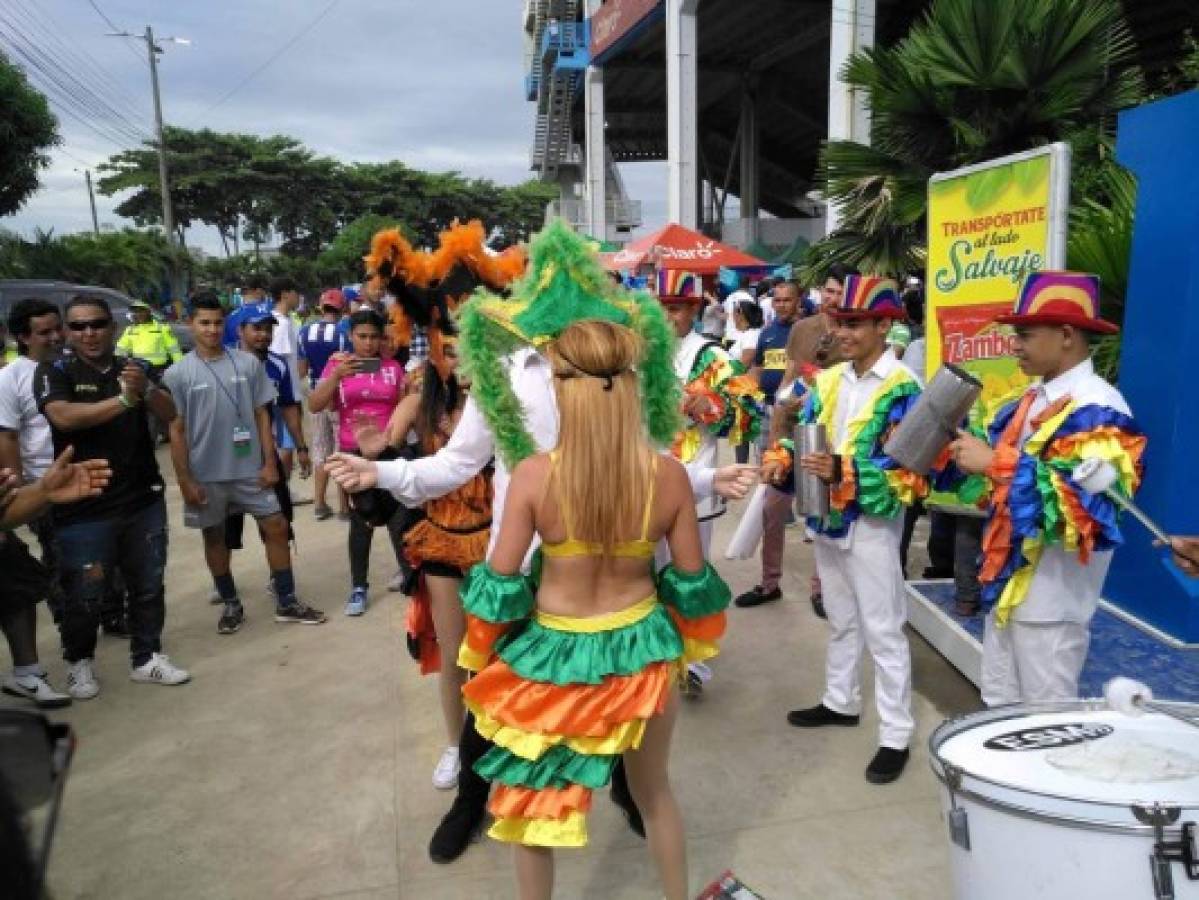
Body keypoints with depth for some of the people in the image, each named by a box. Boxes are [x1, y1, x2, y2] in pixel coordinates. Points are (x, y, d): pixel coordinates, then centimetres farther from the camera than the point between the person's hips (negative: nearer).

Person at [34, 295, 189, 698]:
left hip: (144, 500, 3)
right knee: (83, 595, 6)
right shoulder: (54, 371, -3)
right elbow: (64, 417, -21)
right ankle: (79, 663, 28)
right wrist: (124, 399, -20)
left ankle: (146, 658, 26)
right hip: (83, 508, -3)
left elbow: (169, 414, -6)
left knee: (148, 586, 12)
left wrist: (145, 389, -26)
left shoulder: (133, 368, 7)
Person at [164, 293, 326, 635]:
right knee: (214, 537, 11)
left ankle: (286, 603, 17)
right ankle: (230, 604, 29)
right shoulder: (178, 373, -5)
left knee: (276, 527, 3)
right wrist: (184, 480, -7)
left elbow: (262, 415, 3)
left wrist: (269, 462, -1)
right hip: (206, 474, -1)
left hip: (249, 468, 1)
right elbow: (176, 430, -4)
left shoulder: (248, 363, -1)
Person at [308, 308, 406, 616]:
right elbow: (314, 405, -10)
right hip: (354, 454, 0)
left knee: (398, 518, 2)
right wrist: (336, 375, -21)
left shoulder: (393, 367, 2)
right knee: (360, 523, 10)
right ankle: (359, 587, 21)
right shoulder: (337, 364, -1)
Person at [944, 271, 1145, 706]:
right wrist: (951, 446, -1)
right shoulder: (1033, 400, 10)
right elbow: (994, 483, 16)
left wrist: (996, 464, -30)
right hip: (1009, 582, 9)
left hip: (1050, 597, -9)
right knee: (999, 702, 21)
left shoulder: (1098, 410, -18)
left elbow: (1086, 501, -30)